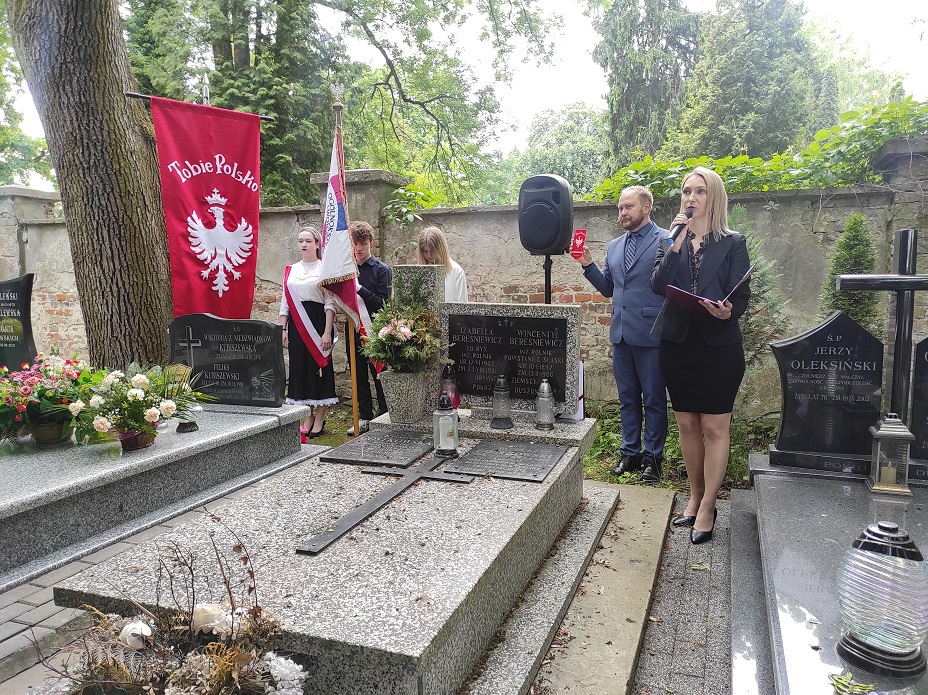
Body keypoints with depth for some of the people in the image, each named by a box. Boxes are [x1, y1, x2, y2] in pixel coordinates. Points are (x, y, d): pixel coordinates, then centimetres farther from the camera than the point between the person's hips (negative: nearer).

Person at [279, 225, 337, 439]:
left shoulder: (325, 269, -2)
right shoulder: (291, 270, 12)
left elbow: (330, 303, -6)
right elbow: (285, 302, 14)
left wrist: (327, 332, -13)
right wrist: (283, 329, 6)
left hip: (317, 321, -5)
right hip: (296, 323, 5)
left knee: (319, 365, -1)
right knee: (299, 366, 5)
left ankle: (319, 420, 8)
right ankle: (308, 418, 16)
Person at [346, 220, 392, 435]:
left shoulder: (382, 270, -4)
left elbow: (383, 303, -13)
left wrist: (359, 288, -20)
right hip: (353, 327, 5)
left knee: (379, 374, 0)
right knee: (359, 375, 11)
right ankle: (365, 417, 22)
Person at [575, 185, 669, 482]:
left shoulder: (666, 241, -6)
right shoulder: (614, 246, 14)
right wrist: (588, 265, 6)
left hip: (650, 334, -6)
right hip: (621, 334, 6)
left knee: (654, 399, 5)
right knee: (627, 398, 14)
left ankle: (652, 457, 17)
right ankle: (630, 453, 26)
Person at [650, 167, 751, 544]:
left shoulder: (733, 243, 3)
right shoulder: (670, 242, 9)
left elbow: (741, 294, -3)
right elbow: (658, 285, -6)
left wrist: (728, 311, -25)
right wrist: (675, 245, -16)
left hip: (718, 344, -3)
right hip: (678, 343, 3)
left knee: (715, 427, 0)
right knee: (687, 425, 11)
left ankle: (707, 508, 10)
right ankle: (695, 496, 26)